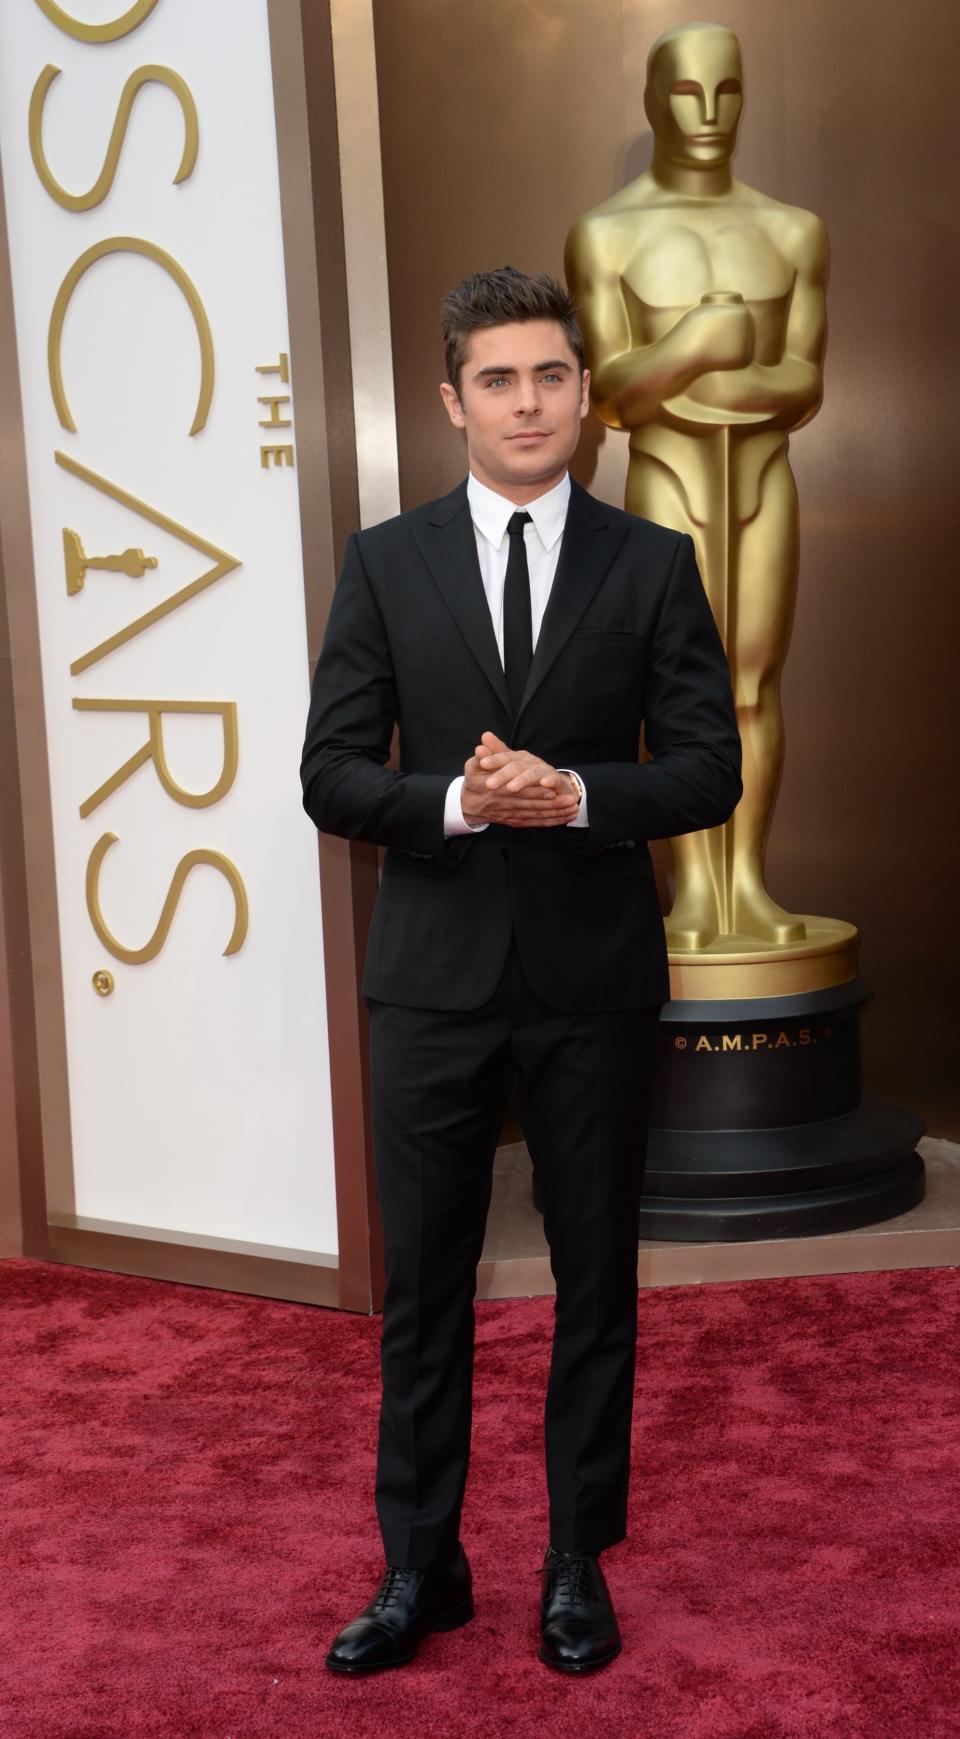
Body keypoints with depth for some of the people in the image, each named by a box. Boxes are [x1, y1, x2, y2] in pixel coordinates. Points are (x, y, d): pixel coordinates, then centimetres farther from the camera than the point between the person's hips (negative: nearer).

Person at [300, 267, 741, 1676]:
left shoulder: (653, 564, 2)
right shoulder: (385, 564, 3)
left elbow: (710, 768, -2)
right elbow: (332, 777, -1)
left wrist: (575, 794, -19)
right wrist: (457, 801, -19)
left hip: (594, 979, 0)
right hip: (435, 978, 0)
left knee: (597, 1281, 10)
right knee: (424, 1286, 7)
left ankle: (579, 1563, 25)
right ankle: (421, 1567, 22)